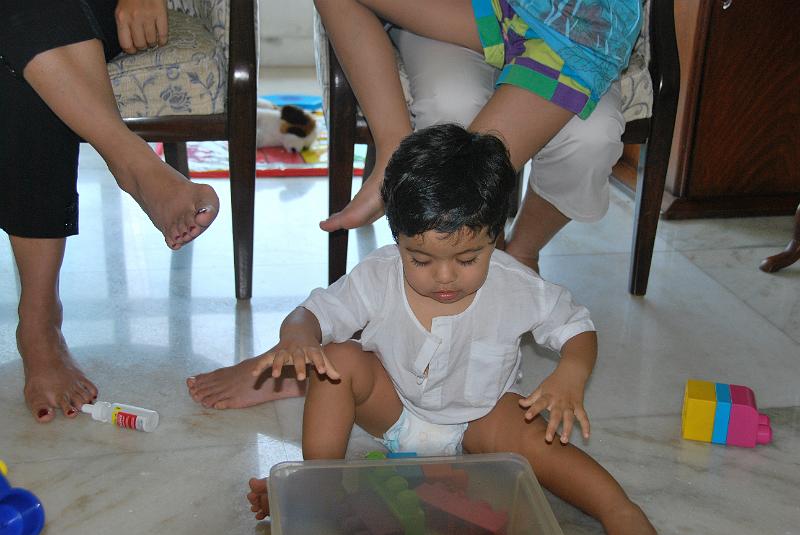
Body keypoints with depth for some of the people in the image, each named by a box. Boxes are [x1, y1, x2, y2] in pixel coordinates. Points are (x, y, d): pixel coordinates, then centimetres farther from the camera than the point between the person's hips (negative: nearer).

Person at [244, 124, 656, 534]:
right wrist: (297, 338, -43)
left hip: (479, 419, -1)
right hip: (392, 407, 2)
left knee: (530, 436, -31)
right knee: (338, 358, -23)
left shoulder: (517, 289, -19)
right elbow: (314, 313, -17)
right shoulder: (377, 278, -20)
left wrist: (570, 375, -29)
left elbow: (577, 329, -6)